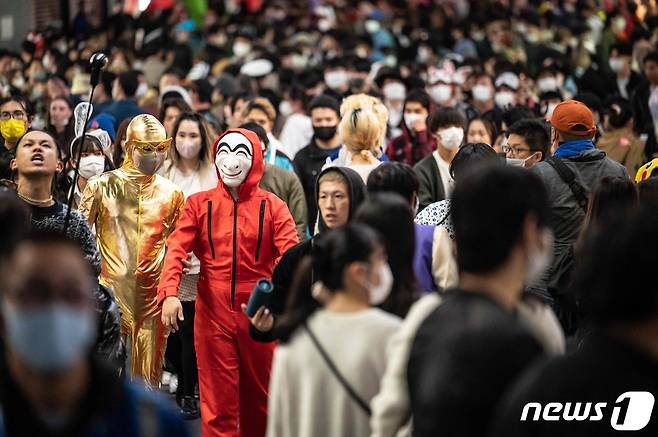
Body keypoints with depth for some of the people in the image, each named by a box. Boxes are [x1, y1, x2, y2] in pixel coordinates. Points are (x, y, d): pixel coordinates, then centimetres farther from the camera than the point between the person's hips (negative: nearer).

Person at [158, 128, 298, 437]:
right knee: (217, 400, 2)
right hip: (212, 315, 0)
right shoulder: (199, 204, 3)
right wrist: (169, 292, -25)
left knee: (259, 395, 14)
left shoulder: (272, 207, 1)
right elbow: (177, 248, -8)